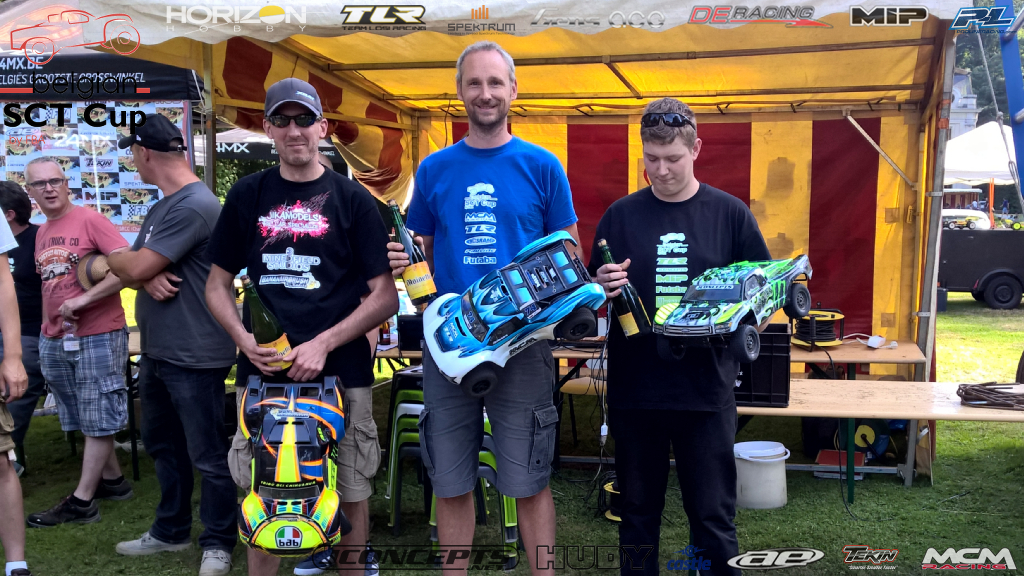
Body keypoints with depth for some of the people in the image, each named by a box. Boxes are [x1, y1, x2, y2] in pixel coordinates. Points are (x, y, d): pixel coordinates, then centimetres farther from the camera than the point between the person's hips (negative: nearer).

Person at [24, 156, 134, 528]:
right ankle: (112, 480, 29)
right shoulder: (41, 234, 12)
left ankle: (81, 502, 7)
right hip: (55, 341, 8)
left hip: (98, 336, -7)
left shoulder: (89, 220, -10)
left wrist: (83, 299, -21)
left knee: (97, 421, 2)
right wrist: (46, 333, 15)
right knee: (83, 421, 15)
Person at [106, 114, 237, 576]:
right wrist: (147, 277, -14)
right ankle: (170, 531, 35)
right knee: (164, 446, 20)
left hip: (194, 356, -10)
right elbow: (135, 271, 11)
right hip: (156, 351, 10)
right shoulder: (161, 207, 14)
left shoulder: (194, 206, -20)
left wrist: (112, 258, 1)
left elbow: (134, 267, -22)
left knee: (207, 456, 1)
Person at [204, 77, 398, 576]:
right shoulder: (248, 195, 10)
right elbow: (217, 283, 14)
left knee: (351, 494, 6)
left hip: (341, 372, -2)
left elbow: (385, 296, -1)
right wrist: (244, 338, -4)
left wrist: (323, 344, -12)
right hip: (262, 370, 2)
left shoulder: (352, 199, 3)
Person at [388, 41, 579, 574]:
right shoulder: (435, 169, 8)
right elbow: (423, 252, 14)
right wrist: (401, 262, -8)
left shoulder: (542, 166, 2)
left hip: (523, 343, -2)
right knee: (451, 485, 10)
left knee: (528, 483, 6)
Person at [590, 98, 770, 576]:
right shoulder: (621, 215, 4)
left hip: (706, 390, -1)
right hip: (633, 388, 2)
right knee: (638, 512, 14)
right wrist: (601, 287, -13)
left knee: (713, 517, 7)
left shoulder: (730, 213, 1)